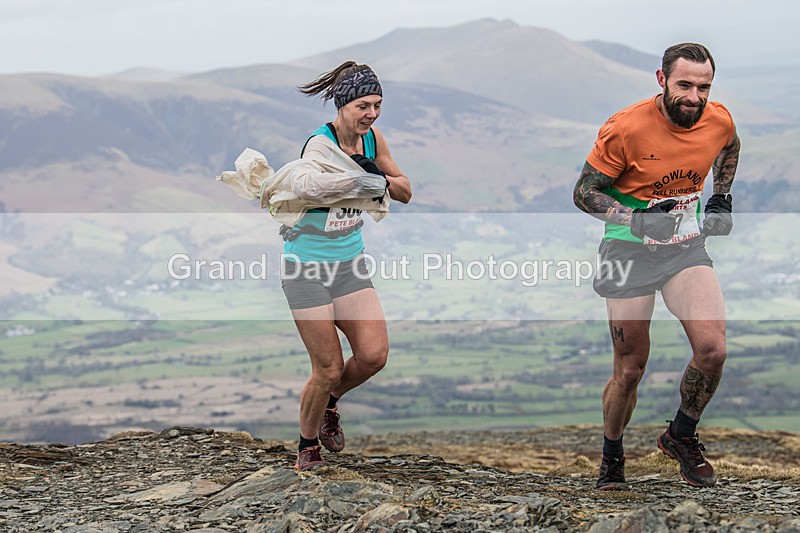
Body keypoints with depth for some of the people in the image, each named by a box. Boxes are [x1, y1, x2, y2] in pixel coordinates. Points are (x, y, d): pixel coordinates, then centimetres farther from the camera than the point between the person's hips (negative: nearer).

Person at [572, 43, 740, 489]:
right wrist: (637, 219, -26)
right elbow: (584, 192, -12)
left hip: (688, 246, 3)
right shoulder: (626, 128, -20)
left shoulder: (720, 121, -6)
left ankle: (681, 436, 11)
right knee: (630, 369, 1)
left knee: (712, 350, -16)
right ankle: (612, 456, 27)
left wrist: (722, 197, 9)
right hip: (630, 250, -3)